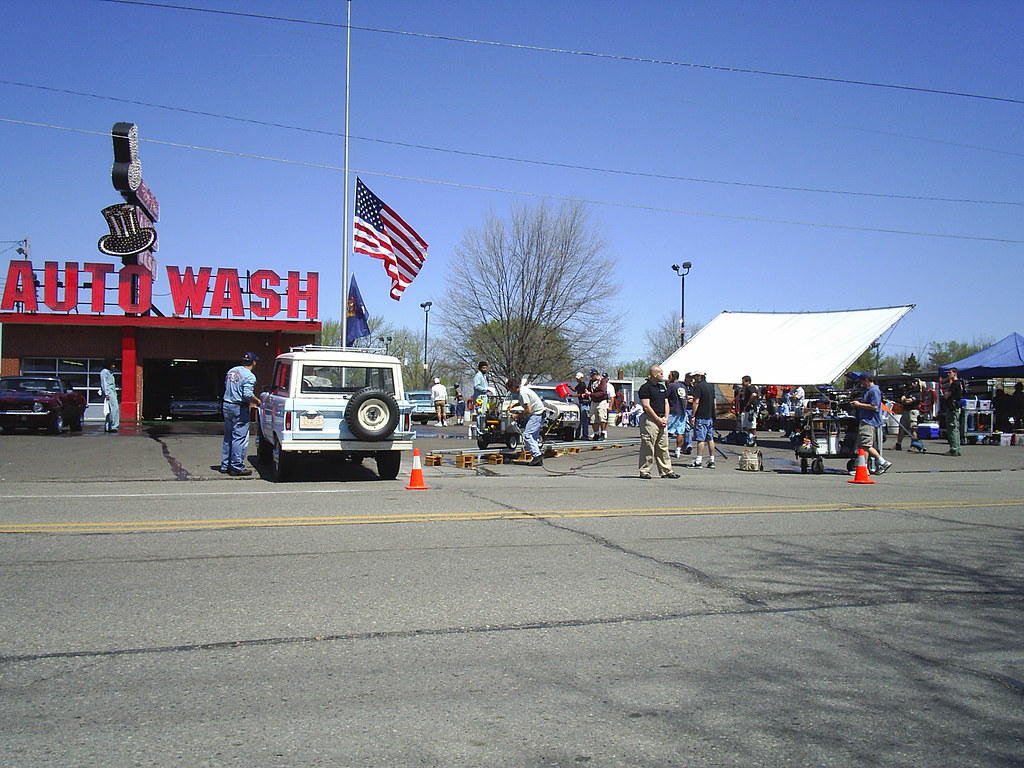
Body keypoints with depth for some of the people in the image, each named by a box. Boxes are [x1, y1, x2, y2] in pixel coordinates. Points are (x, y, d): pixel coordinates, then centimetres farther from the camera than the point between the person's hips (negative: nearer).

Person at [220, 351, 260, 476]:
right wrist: (257, 401, -7)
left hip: (227, 405, 8)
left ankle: (225, 465, 22)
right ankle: (237, 467, -2)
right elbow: (248, 394, -25)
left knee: (228, 437, 17)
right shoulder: (250, 376, -15)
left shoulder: (231, 371, 10)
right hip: (239, 409, -8)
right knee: (240, 438, -3)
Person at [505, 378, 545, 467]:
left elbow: (528, 410, -23)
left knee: (526, 434, -15)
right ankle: (539, 461, 7)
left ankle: (537, 454, -19)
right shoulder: (523, 389, 12)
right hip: (537, 414, 10)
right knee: (533, 436, 9)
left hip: (537, 414, -10)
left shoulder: (523, 393, -20)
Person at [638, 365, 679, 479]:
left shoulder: (662, 387, 17)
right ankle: (644, 471, 0)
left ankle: (666, 471, 13)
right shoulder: (645, 387, -9)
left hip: (662, 420, 8)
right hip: (650, 420, -8)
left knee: (663, 447, 10)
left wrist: (665, 418, 2)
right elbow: (646, 406, -15)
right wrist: (658, 419, -13)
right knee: (648, 447, -5)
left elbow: (666, 403, 17)